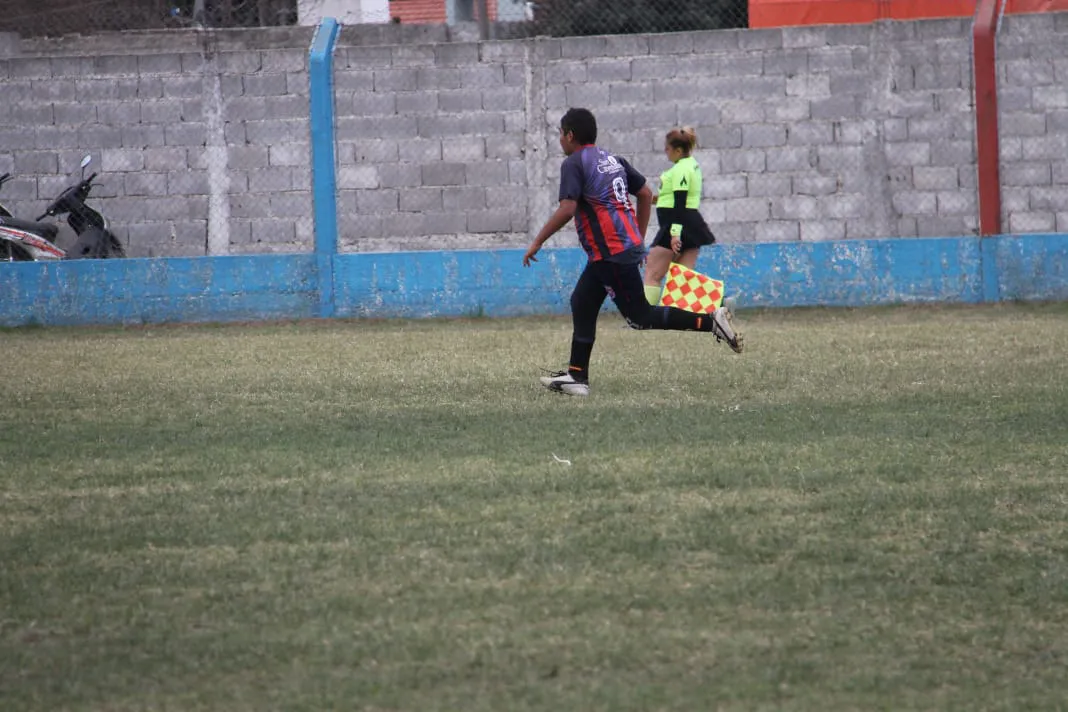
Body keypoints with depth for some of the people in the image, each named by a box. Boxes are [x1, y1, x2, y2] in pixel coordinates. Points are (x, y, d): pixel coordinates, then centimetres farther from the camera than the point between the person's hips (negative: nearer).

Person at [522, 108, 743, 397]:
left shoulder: (574, 164, -9)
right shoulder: (611, 159, 17)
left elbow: (567, 209, -20)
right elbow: (646, 194, 18)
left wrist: (537, 243, -13)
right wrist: (639, 240, 24)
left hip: (611, 252, -10)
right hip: (628, 246, 10)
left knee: (640, 315, -7)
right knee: (582, 303, 15)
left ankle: (709, 321, -14)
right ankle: (577, 376, 15)